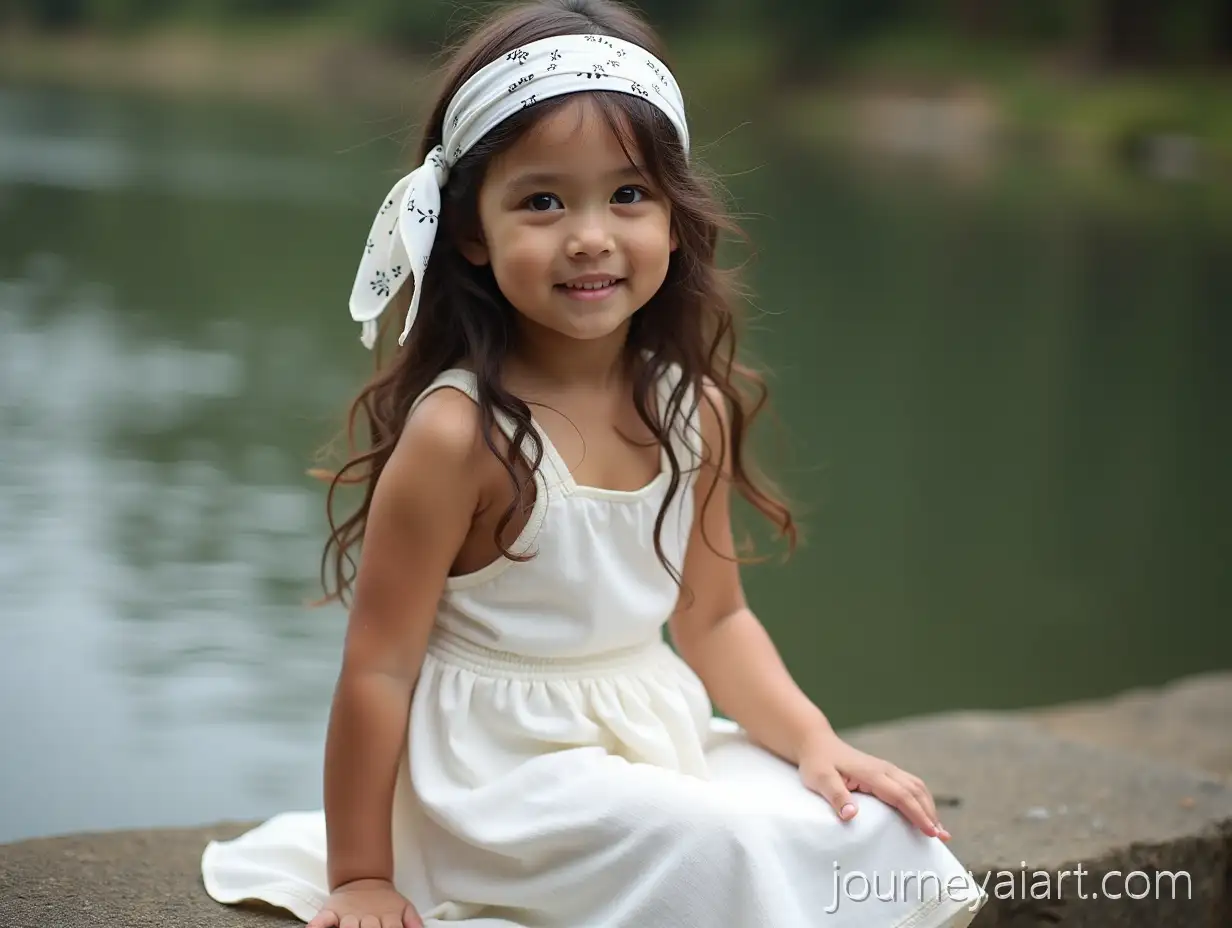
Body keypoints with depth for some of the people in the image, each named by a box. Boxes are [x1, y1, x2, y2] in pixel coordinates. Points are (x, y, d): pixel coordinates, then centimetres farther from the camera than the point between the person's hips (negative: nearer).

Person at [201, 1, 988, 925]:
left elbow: (713, 618, 11)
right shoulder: (460, 434, -21)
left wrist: (814, 739, -4)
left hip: (652, 743, 7)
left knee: (874, 834, -7)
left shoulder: (693, 409, -1)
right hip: (502, 771, -6)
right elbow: (380, 669, -15)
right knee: (721, 853, -27)